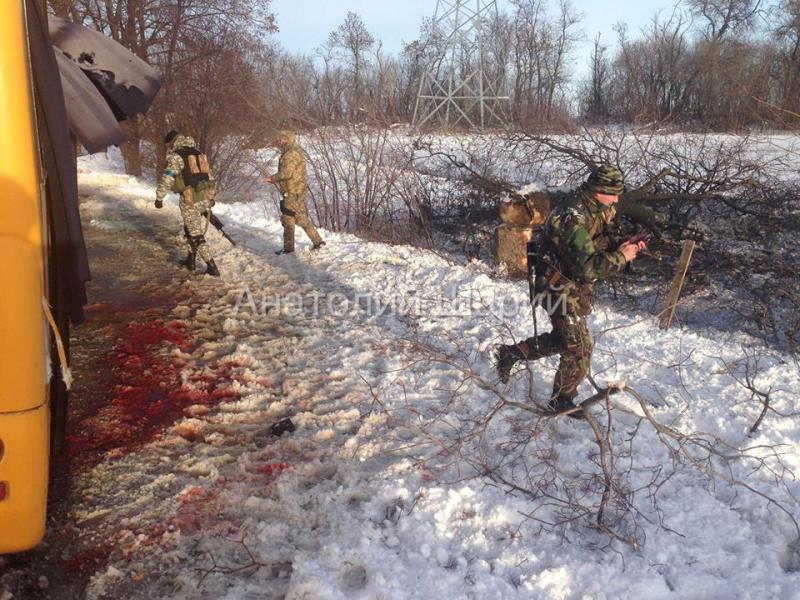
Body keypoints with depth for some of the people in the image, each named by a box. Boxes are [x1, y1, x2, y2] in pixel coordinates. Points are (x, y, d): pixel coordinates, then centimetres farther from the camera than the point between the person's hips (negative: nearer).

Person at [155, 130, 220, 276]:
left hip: (191, 201, -7)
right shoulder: (199, 154, 15)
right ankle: (191, 260, 30)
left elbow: (167, 179, -11)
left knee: (196, 236, 0)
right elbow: (209, 175, 19)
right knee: (191, 230, 23)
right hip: (206, 198, 7)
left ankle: (212, 267, -2)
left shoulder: (176, 156, -7)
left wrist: (159, 197, 0)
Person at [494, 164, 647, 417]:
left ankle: (509, 353, 36)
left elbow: (609, 238, 10)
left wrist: (625, 244, -11)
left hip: (578, 286, 10)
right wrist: (621, 257, -24)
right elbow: (587, 267, -35)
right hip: (559, 288, -10)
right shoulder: (574, 217, -31)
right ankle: (562, 400, 19)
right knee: (579, 348, -2)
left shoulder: (602, 208, -1)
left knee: (563, 339, 23)